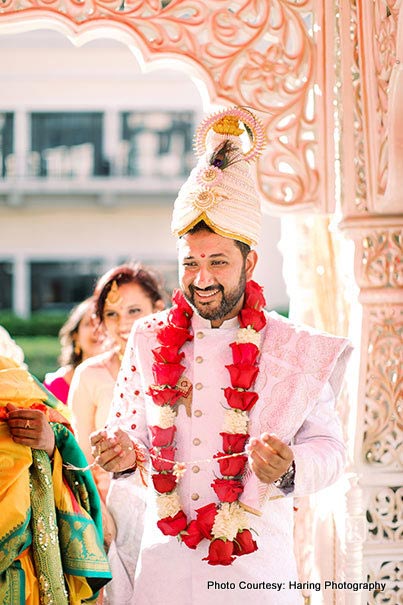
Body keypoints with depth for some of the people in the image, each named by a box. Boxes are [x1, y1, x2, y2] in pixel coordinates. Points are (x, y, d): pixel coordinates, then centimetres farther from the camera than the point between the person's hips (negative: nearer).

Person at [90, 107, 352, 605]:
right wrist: (124, 453, -12)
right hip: (165, 560, 2)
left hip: (256, 561, -2)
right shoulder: (149, 341, 5)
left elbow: (327, 446, -2)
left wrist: (289, 471, -22)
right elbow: (129, 429, 10)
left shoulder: (293, 350, -3)